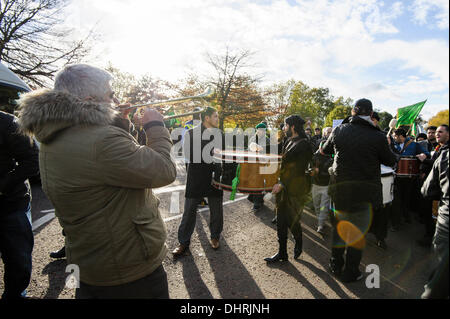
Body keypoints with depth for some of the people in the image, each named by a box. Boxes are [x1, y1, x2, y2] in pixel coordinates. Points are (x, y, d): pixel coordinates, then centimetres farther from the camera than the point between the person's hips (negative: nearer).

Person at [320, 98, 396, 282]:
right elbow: (390, 161, 1)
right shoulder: (377, 137, -13)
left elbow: (323, 151, 13)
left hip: (340, 189, 3)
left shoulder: (339, 131, -4)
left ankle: (336, 265, 33)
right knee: (358, 231, 12)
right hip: (365, 192, -2)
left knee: (340, 227, 19)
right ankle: (350, 273, 24)